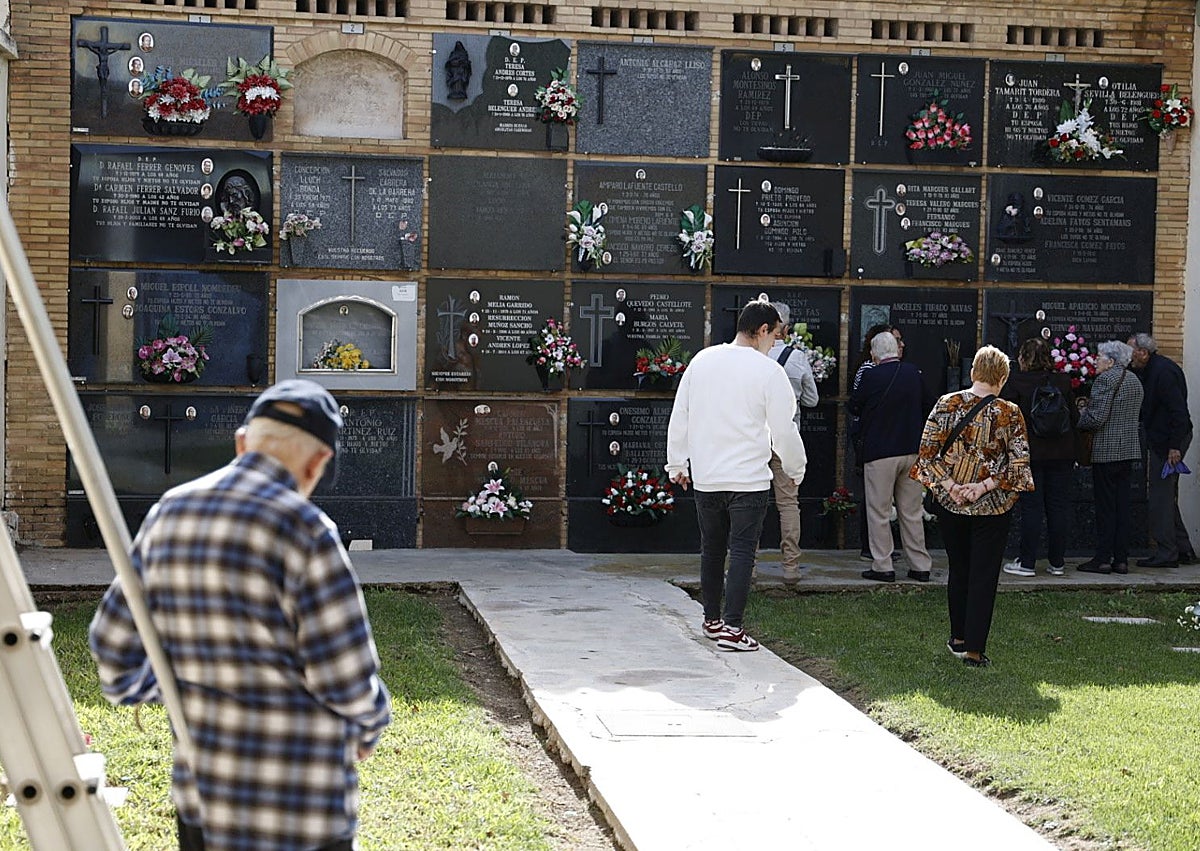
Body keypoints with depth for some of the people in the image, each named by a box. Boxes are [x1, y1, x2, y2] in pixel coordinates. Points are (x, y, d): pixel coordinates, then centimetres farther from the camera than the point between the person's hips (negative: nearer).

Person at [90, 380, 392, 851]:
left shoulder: (169, 512, 1)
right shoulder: (305, 531, -19)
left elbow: (114, 643, 10)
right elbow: (347, 680, -16)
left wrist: (132, 686, 31)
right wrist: (370, 724, 5)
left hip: (199, 794, 6)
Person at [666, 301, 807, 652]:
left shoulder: (702, 360, 5)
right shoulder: (768, 370, -10)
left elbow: (679, 418, 10)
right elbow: (784, 431, -7)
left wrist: (676, 464, 19)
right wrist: (796, 469, 9)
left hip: (704, 477, 5)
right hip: (748, 478, -5)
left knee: (711, 549, 16)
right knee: (742, 550, -2)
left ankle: (711, 619, 26)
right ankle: (731, 626, -7)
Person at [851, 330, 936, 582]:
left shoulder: (870, 376, -12)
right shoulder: (914, 373, 1)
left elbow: (854, 407, 1)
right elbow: (929, 406, 13)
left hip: (880, 453, -5)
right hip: (913, 450, 5)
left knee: (879, 512, 4)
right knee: (912, 512, 12)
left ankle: (883, 566, 4)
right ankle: (920, 565, 15)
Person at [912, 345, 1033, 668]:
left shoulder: (946, 405, -5)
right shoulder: (1010, 414, -8)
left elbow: (927, 453, -8)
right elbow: (1019, 463, -12)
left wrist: (949, 485, -8)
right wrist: (984, 486, -12)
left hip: (950, 504, 2)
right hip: (992, 508, -2)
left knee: (958, 571, 18)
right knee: (984, 576, 5)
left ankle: (959, 638, 28)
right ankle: (974, 649, 4)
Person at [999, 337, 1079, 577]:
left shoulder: (1015, 382, -10)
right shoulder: (1063, 382, 2)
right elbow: (1075, 417, 6)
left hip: (1030, 453, -3)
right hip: (1061, 454, 3)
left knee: (1031, 507, 1)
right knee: (1059, 507, 8)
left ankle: (1027, 563, 3)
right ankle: (1057, 562, 13)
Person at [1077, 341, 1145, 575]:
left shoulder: (1105, 380, -14)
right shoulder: (1134, 379, 14)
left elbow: (1096, 418, -20)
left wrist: (1078, 419, -1)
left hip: (1107, 450, -8)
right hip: (1129, 449, 8)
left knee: (1105, 505, -3)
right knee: (1122, 504, 10)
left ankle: (1103, 559, 0)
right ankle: (1121, 559, 11)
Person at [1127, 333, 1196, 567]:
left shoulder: (1163, 371, -18)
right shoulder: (1147, 371, 13)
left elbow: (1179, 411, -22)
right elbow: (1142, 409, 20)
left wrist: (1175, 447, -23)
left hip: (1169, 440, -10)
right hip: (1158, 440, 10)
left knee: (1160, 497, -7)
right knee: (1167, 497, 15)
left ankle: (1166, 554, -2)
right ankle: (1183, 550, 22)